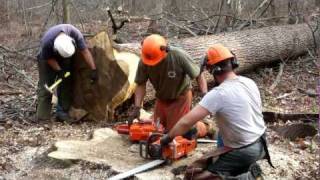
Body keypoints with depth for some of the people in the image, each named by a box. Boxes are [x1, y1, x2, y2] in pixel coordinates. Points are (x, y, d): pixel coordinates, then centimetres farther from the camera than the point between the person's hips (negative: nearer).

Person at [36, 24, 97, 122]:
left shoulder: (74, 33, -35)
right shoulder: (46, 42, -40)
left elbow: (85, 51, -31)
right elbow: (49, 58, -20)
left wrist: (93, 70, -33)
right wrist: (59, 71, -26)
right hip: (48, 59, -3)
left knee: (66, 85, -2)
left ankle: (62, 112, 5)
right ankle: (42, 117, -9)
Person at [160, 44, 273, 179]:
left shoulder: (218, 94, -20)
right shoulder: (249, 82, 0)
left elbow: (186, 121, -21)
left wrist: (168, 138, -7)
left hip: (244, 152, -7)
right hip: (261, 144, 7)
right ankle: (250, 168, 21)